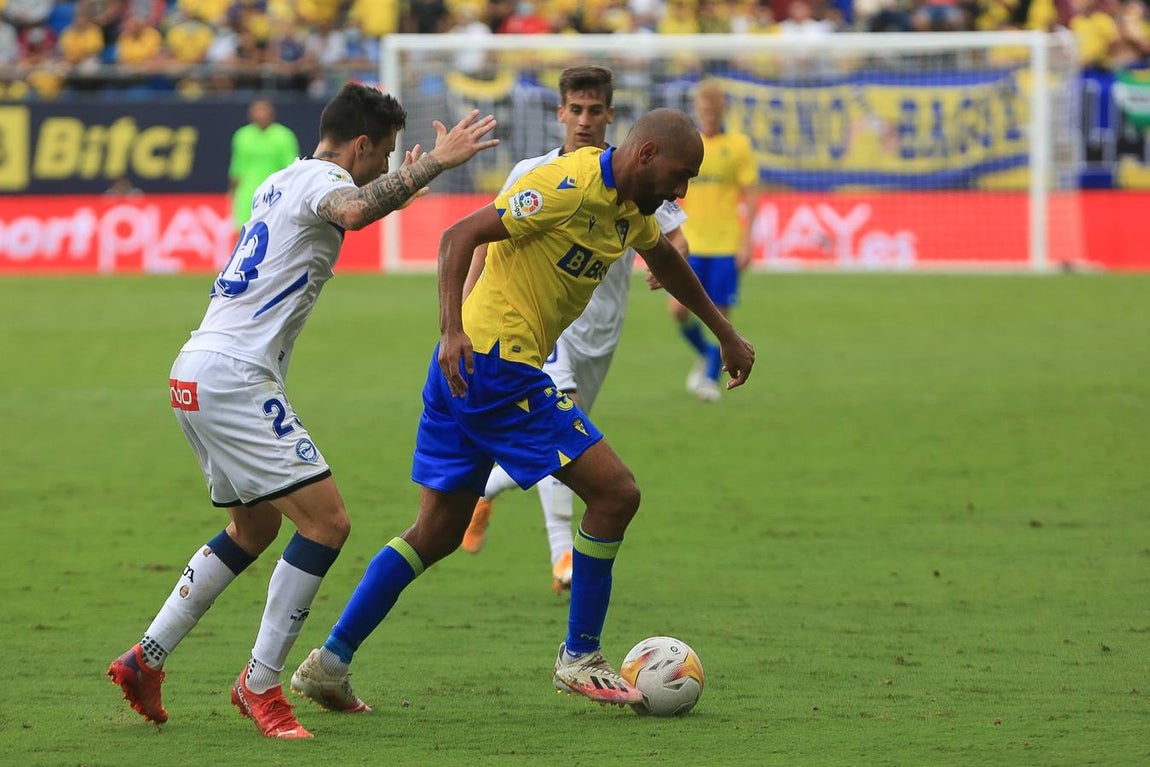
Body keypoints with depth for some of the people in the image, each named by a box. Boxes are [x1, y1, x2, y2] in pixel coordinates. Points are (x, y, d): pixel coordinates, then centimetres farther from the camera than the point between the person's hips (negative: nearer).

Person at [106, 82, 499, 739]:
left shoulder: (283, 182, 21)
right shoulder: (322, 178, -8)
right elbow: (352, 211, -34)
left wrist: (400, 189, 46)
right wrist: (434, 163, -31)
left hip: (197, 376, 10)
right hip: (235, 378, -10)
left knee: (255, 527, 24)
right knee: (326, 521, -11)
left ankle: (145, 661, 24)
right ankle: (261, 685, -6)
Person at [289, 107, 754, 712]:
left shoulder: (629, 204, 13)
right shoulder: (569, 186, -16)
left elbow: (665, 260, 35)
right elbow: (460, 236, -20)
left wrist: (726, 335, 43)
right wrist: (453, 331, -29)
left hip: (466, 367, 10)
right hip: (496, 362, -10)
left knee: (438, 531, 12)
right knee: (615, 493, -6)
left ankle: (328, 663, 11)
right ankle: (580, 661, 4)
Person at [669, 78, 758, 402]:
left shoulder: (738, 145, 0)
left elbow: (749, 197, 0)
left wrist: (746, 242, -7)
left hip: (726, 245, -2)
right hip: (691, 244, 2)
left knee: (720, 313, -1)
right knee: (679, 308, -7)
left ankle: (711, 378, 13)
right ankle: (704, 354, 21)